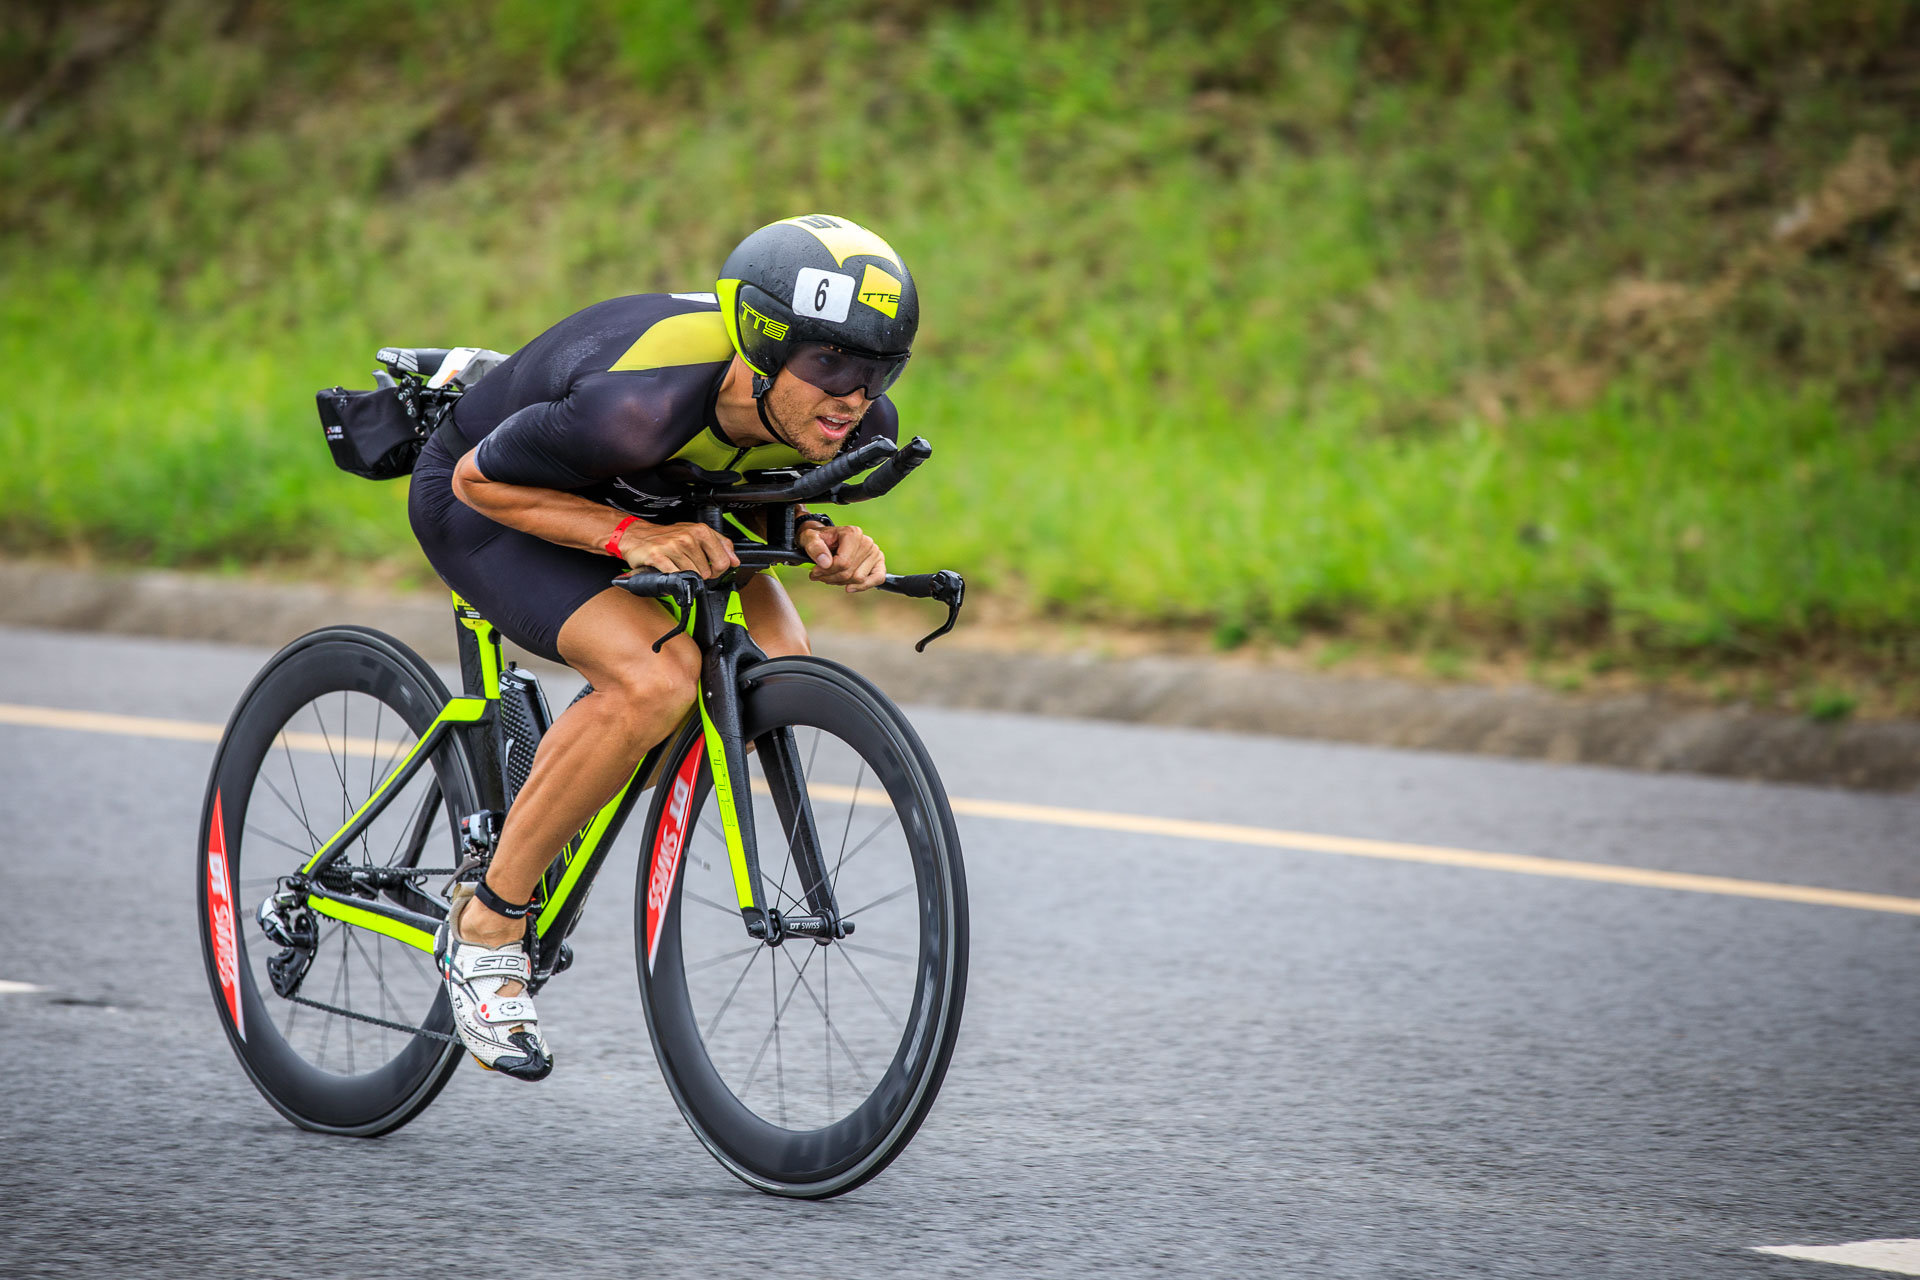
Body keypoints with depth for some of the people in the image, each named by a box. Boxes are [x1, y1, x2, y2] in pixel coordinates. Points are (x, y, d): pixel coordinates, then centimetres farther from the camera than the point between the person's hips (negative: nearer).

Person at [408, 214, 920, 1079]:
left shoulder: (855, 422, -21)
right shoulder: (644, 404, -40)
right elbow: (483, 479, -25)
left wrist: (825, 544, -20)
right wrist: (633, 537, -36)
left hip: (635, 501, 7)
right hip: (483, 503, -7)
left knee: (774, 660, -17)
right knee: (657, 674, -30)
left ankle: (541, 813, 5)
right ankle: (486, 927, -14)